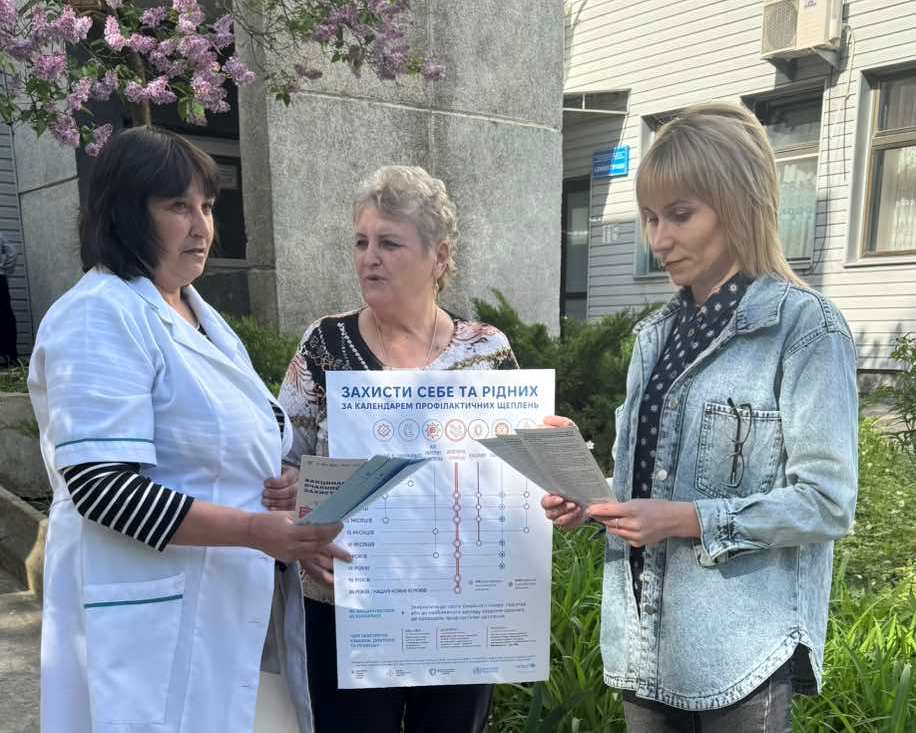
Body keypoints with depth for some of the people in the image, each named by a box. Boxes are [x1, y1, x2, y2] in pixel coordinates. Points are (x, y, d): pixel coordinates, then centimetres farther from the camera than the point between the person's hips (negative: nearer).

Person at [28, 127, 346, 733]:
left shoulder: (195, 310, 11)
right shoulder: (101, 316, -17)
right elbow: (101, 486, -24)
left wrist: (286, 482, 2)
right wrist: (256, 530, -29)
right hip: (151, 617, -8)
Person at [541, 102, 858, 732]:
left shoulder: (806, 328, -10)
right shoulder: (656, 335, 8)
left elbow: (827, 502, -14)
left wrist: (689, 521, -20)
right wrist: (590, 498, -4)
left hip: (742, 648, -6)